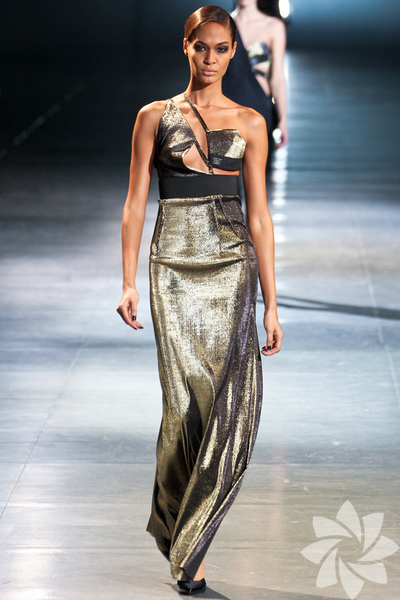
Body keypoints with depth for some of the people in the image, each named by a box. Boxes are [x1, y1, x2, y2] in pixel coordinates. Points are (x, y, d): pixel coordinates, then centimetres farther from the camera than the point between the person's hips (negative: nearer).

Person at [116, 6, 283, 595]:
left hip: (232, 265, 1)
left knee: (230, 401, -11)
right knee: (186, 399, -6)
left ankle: (185, 539, 1)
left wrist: (271, 302, 4)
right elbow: (135, 204, 5)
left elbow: (259, 215, 7)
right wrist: (128, 282, -5)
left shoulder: (249, 122, 9)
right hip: (175, 264, -1)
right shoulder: (155, 116, 7)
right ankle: (187, 549, 10)